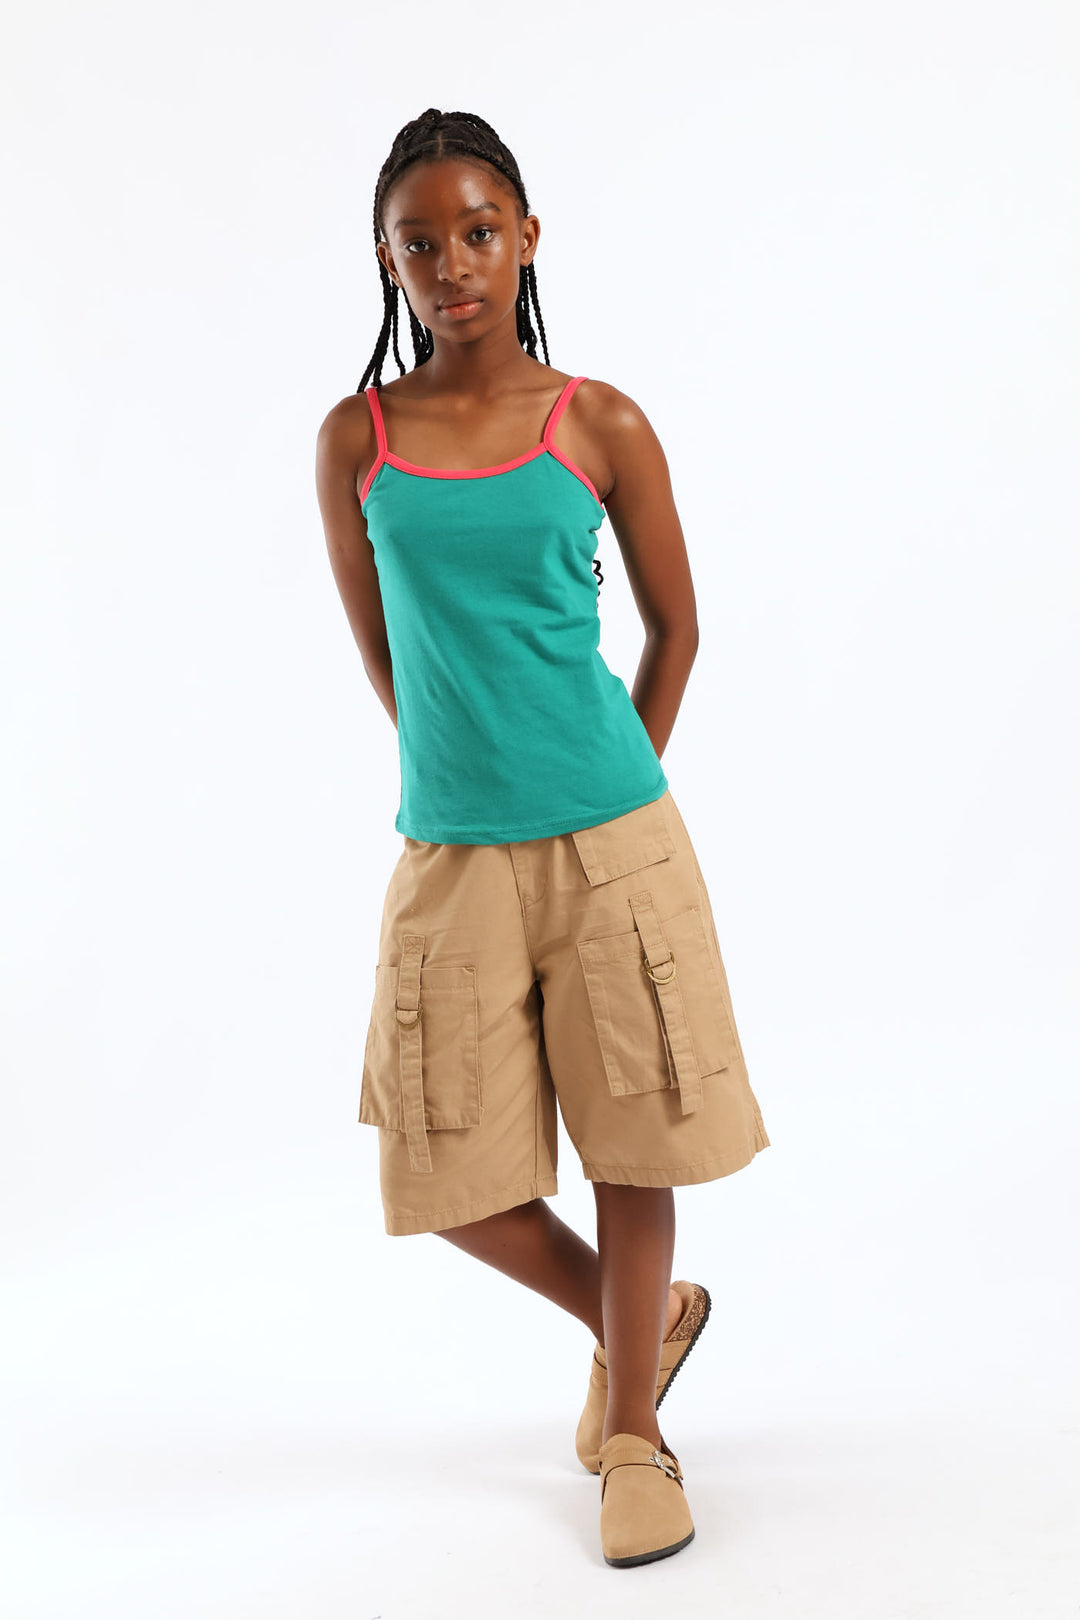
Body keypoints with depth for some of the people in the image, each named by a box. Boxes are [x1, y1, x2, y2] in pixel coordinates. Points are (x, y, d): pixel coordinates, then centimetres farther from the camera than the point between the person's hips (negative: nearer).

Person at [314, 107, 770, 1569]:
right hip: (449, 857, 2)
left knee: (632, 1141, 7)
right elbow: (382, 654, 10)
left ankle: (633, 1427, 27)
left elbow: (676, 630, 7)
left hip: (613, 843, -1)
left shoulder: (600, 427, -3)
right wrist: (469, 775, 10)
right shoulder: (356, 441, 0)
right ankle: (643, 1320, 35)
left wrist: (604, 792, 9)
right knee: (453, 1174, 7)